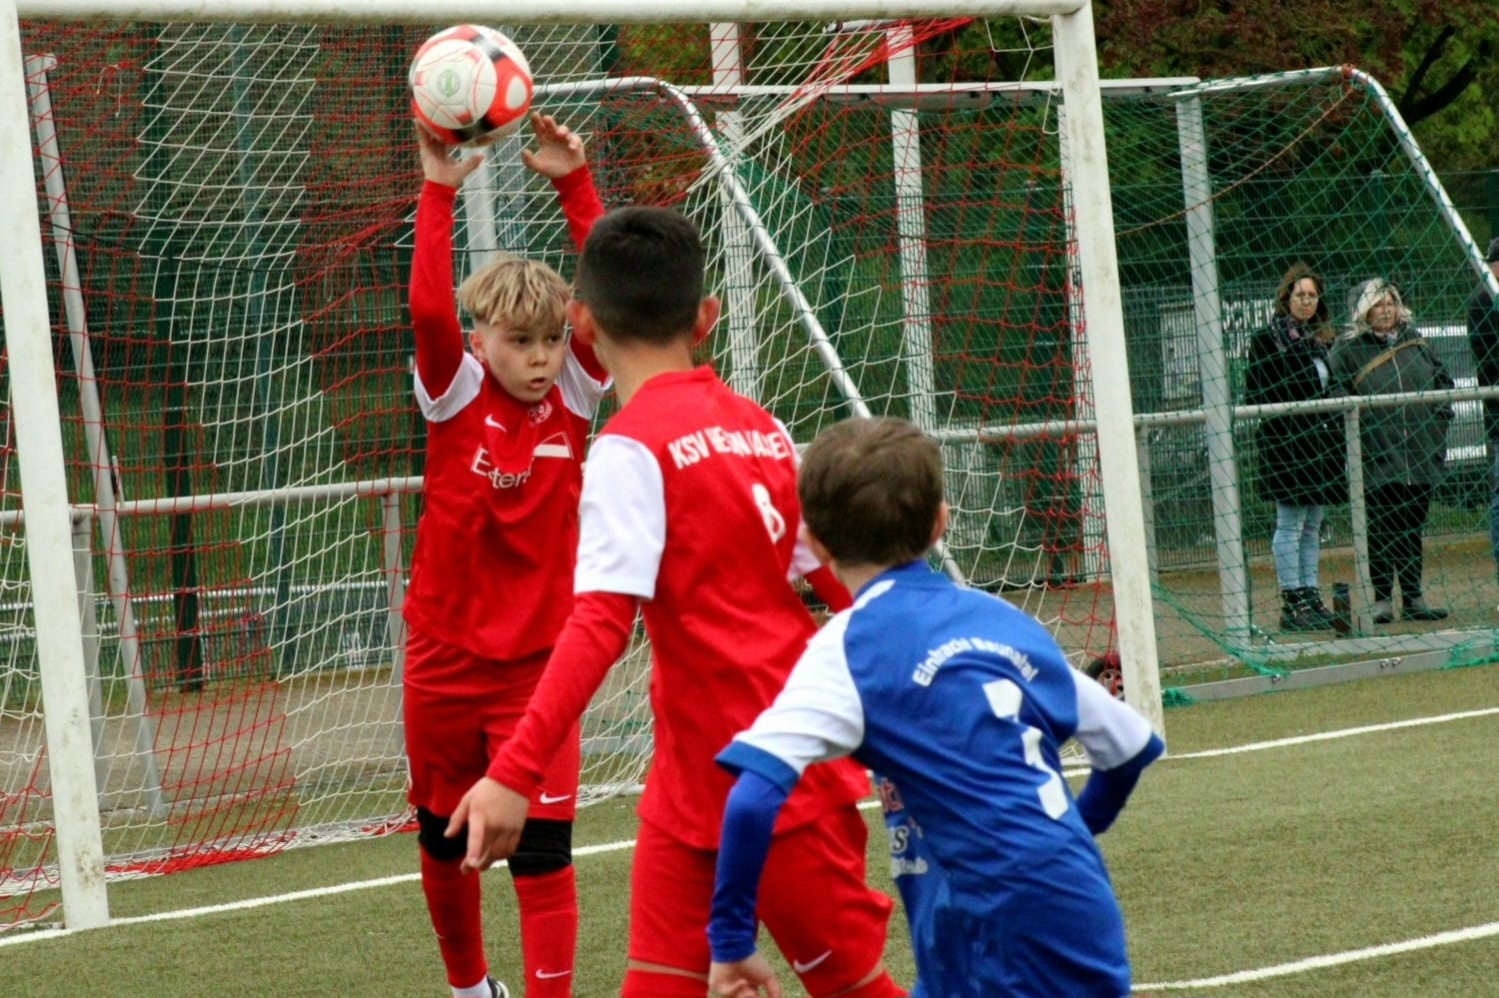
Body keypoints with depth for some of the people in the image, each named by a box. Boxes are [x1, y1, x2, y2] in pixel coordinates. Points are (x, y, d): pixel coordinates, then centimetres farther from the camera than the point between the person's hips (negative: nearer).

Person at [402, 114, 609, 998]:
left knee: (543, 849, -10)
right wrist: (439, 194, -30)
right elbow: (429, 309, -26)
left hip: (537, 660, -1)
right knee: (444, 841, 17)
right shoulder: (456, 396, -9)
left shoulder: (575, 395, -5)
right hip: (446, 654, 1)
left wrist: (576, 184, -23)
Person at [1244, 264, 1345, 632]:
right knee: (1290, 524, -5)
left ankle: (1311, 595, 13)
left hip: (1322, 443, 7)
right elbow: (1256, 395, -9)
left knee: (1313, 525, 10)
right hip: (1287, 445, -7)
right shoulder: (1267, 340, -5)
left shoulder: (1324, 339, 15)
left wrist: (1338, 433, 10)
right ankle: (1292, 602, -4)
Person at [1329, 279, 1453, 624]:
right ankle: (1382, 598, 3)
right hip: (1377, 460, -4)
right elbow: (1337, 399, -6)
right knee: (1380, 530, -3)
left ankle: (1413, 597, 15)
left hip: (1420, 458, 4)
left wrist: (1439, 421, 10)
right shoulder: (1347, 350, -3)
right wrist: (1354, 434, -13)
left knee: (1413, 529, 9)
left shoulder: (1416, 343, 12)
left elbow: (1443, 381, 21)